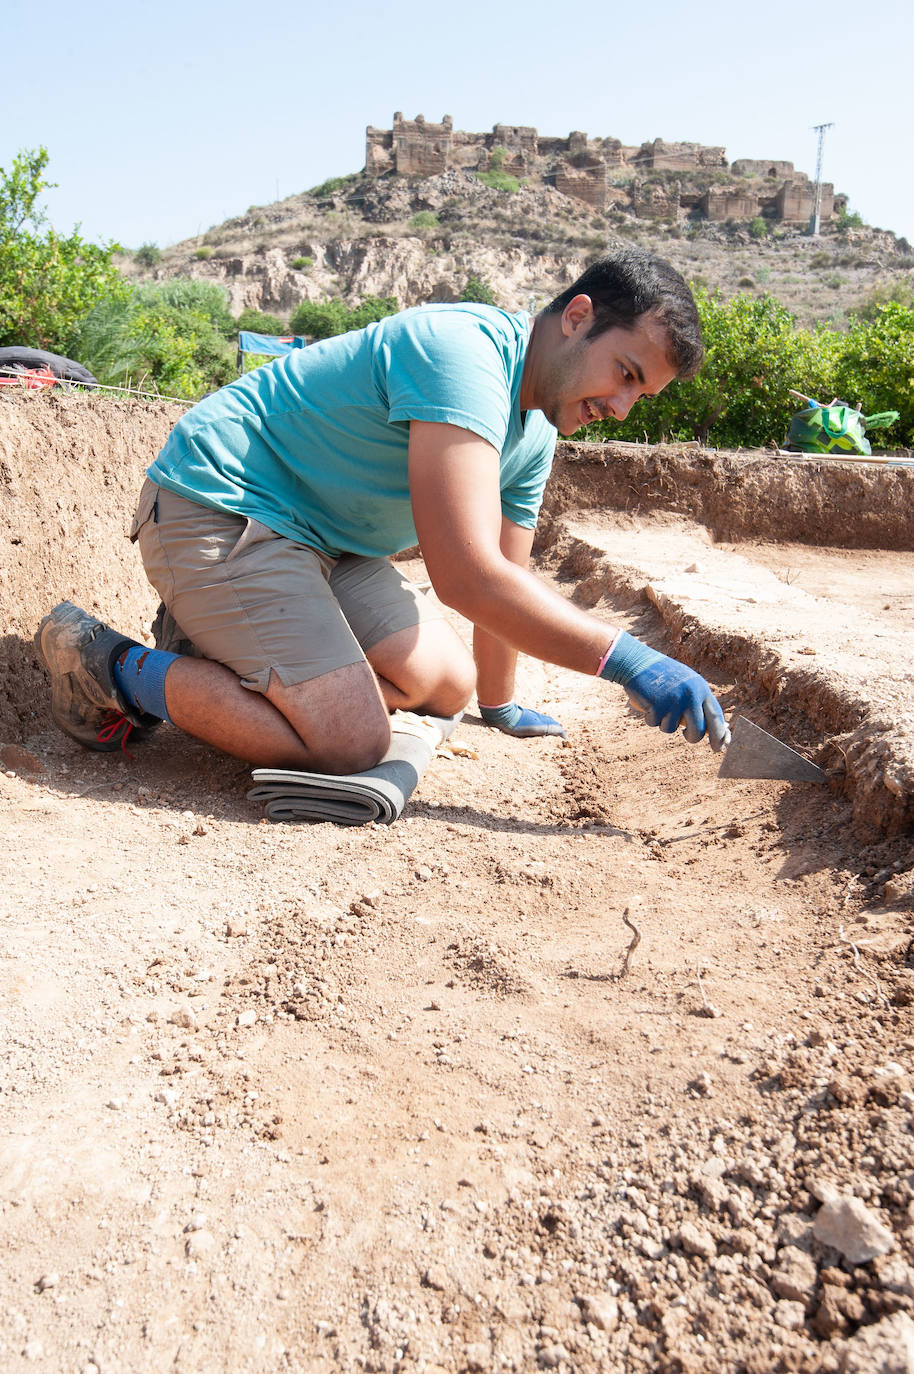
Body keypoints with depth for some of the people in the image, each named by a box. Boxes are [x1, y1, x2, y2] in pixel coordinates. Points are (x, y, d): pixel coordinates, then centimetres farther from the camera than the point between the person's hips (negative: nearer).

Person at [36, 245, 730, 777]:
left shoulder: (536, 431, 6)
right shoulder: (462, 351, -25)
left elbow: (509, 578, 18)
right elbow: (466, 576, -33)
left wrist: (500, 702, 25)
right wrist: (626, 658, -30)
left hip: (322, 539, 10)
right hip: (216, 507, -10)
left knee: (446, 685, 7)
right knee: (349, 741, -21)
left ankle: (219, 636, 15)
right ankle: (112, 667, -4)